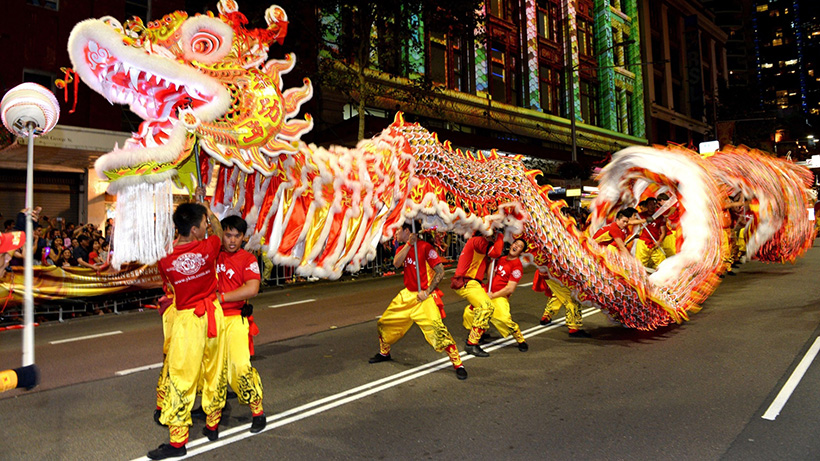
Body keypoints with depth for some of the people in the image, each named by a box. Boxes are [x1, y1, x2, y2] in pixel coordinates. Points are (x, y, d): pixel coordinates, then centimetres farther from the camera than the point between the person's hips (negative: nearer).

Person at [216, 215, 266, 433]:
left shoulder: (248, 259, -1)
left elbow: (252, 289, -14)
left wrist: (222, 297, -14)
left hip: (234, 319, -4)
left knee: (240, 365, -13)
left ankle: (258, 412, 2)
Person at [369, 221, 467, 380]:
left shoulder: (425, 247, -12)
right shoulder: (402, 249, 11)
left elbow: (440, 271, -13)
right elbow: (396, 263, -11)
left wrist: (427, 292, -17)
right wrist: (409, 244, -18)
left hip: (424, 297, -8)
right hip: (407, 295, 8)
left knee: (437, 329, -22)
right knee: (385, 323, 13)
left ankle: (458, 364, -10)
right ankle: (384, 353, 39)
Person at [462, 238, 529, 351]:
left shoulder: (517, 265, -9)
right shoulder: (501, 259, 13)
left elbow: (510, 288, -14)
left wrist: (492, 295, -12)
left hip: (500, 297, -7)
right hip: (488, 294, 7)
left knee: (504, 318, -28)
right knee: (469, 312, 1)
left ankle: (521, 341, -3)